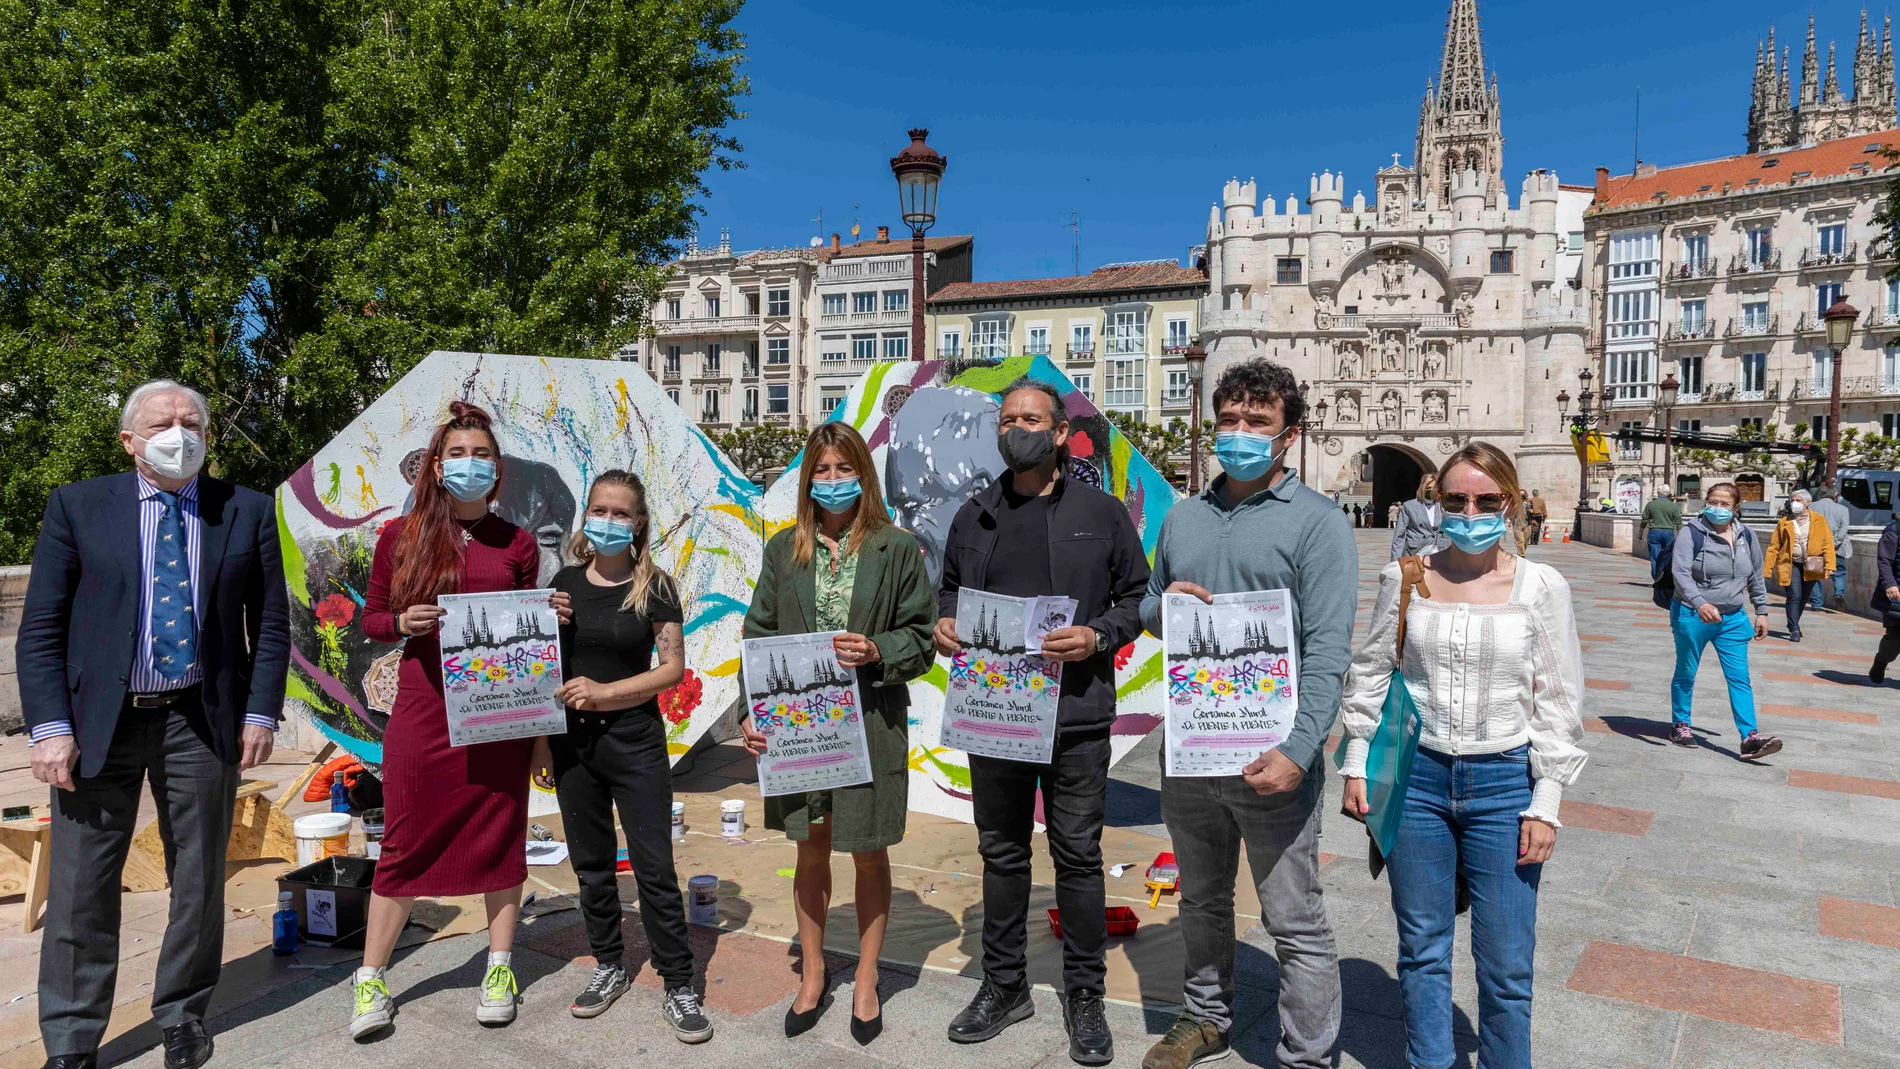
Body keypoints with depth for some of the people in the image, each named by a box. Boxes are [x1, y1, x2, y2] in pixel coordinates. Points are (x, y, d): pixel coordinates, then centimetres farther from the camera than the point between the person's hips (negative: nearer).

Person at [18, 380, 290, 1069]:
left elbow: (270, 623, 5)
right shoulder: (76, 506, 2)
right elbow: (41, 626, 0)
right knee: (80, 886, 4)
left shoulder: (248, 511, 3)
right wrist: (50, 726, -8)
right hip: (98, 720, 0)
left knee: (199, 879, 11)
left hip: (203, 721, 1)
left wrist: (261, 713, -3)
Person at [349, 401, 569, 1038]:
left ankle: (500, 969, 23)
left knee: (501, 838, 8)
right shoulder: (401, 537, 2)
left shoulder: (516, 544, 5)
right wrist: (402, 623, -13)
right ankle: (370, 980, 22)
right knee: (405, 845, 6)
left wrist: (553, 618, -8)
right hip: (422, 715, -1)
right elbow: (371, 619, 7)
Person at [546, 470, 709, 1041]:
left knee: (654, 865, -2)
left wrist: (605, 692, -15)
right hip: (572, 742, 4)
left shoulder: (655, 587, -5)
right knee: (591, 862, 14)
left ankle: (678, 987, 7)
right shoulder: (566, 582, 4)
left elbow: (673, 668, -8)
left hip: (636, 743, -3)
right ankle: (609, 967, 30)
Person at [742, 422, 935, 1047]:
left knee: (868, 852, 9)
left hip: (871, 723, -2)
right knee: (811, 850, 15)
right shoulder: (784, 549, 6)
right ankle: (813, 976, 33)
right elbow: (759, 636, 5)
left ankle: (866, 983, 27)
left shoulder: (898, 549, -2)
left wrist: (877, 652, -19)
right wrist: (751, 712, -5)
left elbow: (922, 638, 0)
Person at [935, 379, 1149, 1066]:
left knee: (1078, 854, 6)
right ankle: (1005, 986, 30)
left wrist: (1097, 636, -14)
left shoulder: (1101, 513, 1)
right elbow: (950, 588, 20)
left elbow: (1138, 596, 3)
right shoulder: (974, 517, 11)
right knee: (1002, 853, 14)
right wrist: (945, 623, -1)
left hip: (1074, 714, -3)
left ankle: (1084, 996, 22)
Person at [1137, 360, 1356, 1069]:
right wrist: (1165, 603, -4)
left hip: (1271, 756, -5)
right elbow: (1146, 610, 20)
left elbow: (1327, 651, -14)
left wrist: (1297, 751, -24)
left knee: (1296, 923, 3)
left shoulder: (1314, 523, -6)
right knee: (1201, 901, 22)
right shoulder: (1184, 518, 11)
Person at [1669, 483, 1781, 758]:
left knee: (1740, 678, -1)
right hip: (1693, 616, -4)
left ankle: (1749, 736, -3)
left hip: (1733, 619, 4)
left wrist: (1762, 611, 14)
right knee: (1686, 673, 9)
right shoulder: (1692, 533, -12)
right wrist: (1699, 603, -37)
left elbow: (1756, 577, 16)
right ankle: (1680, 725, 24)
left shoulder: (1746, 536, 5)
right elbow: (1680, 572, -23)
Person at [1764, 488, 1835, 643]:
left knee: (1803, 598, 13)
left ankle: (1793, 624, 32)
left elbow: (1827, 543, -2)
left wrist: (1829, 565, -14)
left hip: (1810, 566, 2)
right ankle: (1794, 630, -8)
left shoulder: (1819, 520, 2)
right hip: (1791, 564, -2)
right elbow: (1774, 546, 1)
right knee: (1794, 596, -13)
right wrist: (1767, 568, -5)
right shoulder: (1784, 522, 2)